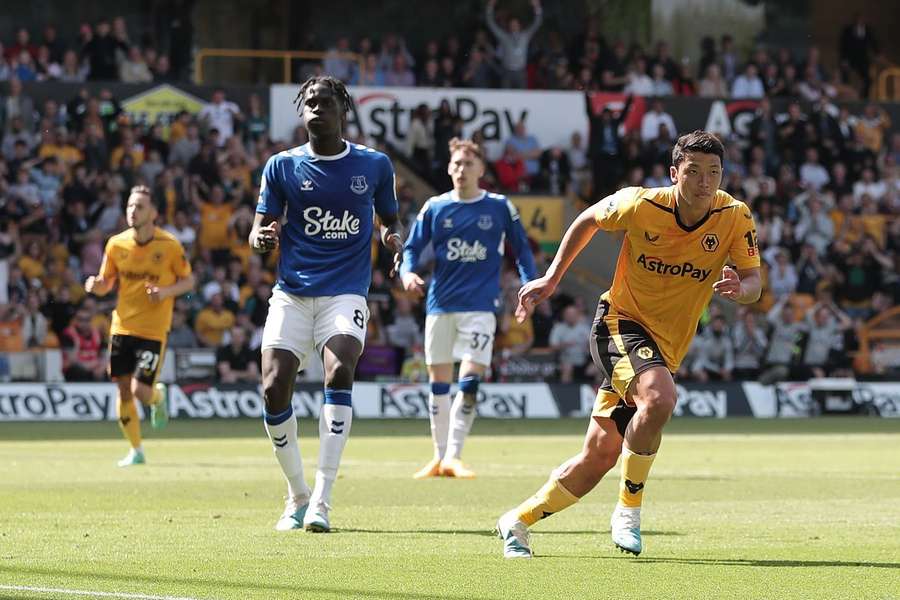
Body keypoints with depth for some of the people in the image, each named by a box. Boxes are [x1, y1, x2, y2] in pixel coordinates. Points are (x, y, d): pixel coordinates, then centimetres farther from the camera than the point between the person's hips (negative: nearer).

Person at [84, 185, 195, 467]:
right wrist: (96, 285, -14)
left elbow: (188, 280, 3)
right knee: (124, 391, 4)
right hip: (122, 325, 3)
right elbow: (106, 283, 10)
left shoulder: (169, 245, -8)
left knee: (140, 391, -14)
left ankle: (158, 395, 25)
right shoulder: (117, 244, 0)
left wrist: (166, 291, -16)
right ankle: (136, 451, 21)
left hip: (153, 330, -3)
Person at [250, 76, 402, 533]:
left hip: (345, 293, -1)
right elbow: (260, 228, 7)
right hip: (292, 293, 1)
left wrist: (393, 239, -5)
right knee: (274, 388, -13)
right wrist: (261, 238, -18)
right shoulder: (282, 166, 6)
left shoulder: (375, 165, 6)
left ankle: (321, 499, -25)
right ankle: (297, 495, 9)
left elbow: (389, 221, 18)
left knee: (339, 372, -26)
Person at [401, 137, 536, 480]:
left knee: (470, 381, -14)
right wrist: (408, 272, -14)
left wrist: (529, 286, -2)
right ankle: (440, 456, 17)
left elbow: (522, 249, 10)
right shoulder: (434, 208, 5)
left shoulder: (500, 207, 3)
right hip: (440, 305, 2)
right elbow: (412, 247, 7)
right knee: (438, 381, 6)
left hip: (480, 306, -2)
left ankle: (453, 457, -13)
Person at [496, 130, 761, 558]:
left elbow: (753, 281, -7)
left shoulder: (735, 218, -11)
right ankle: (629, 511, -17)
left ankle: (518, 520, 25)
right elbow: (588, 220, 4)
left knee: (600, 455, 4)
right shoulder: (641, 205, -15)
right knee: (659, 398, -35)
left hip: (666, 347, 4)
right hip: (620, 324, -4)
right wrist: (552, 278, 3)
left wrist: (740, 289, -31)